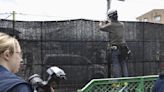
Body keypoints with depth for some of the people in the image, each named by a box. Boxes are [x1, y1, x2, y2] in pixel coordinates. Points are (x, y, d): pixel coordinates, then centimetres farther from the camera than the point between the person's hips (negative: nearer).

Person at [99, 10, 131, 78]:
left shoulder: (110, 25, -12)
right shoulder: (122, 25, 6)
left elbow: (101, 28, 3)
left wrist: (101, 23, 24)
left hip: (114, 49, -5)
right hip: (123, 49, 5)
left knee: (116, 66, -1)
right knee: (123, 65, 10)